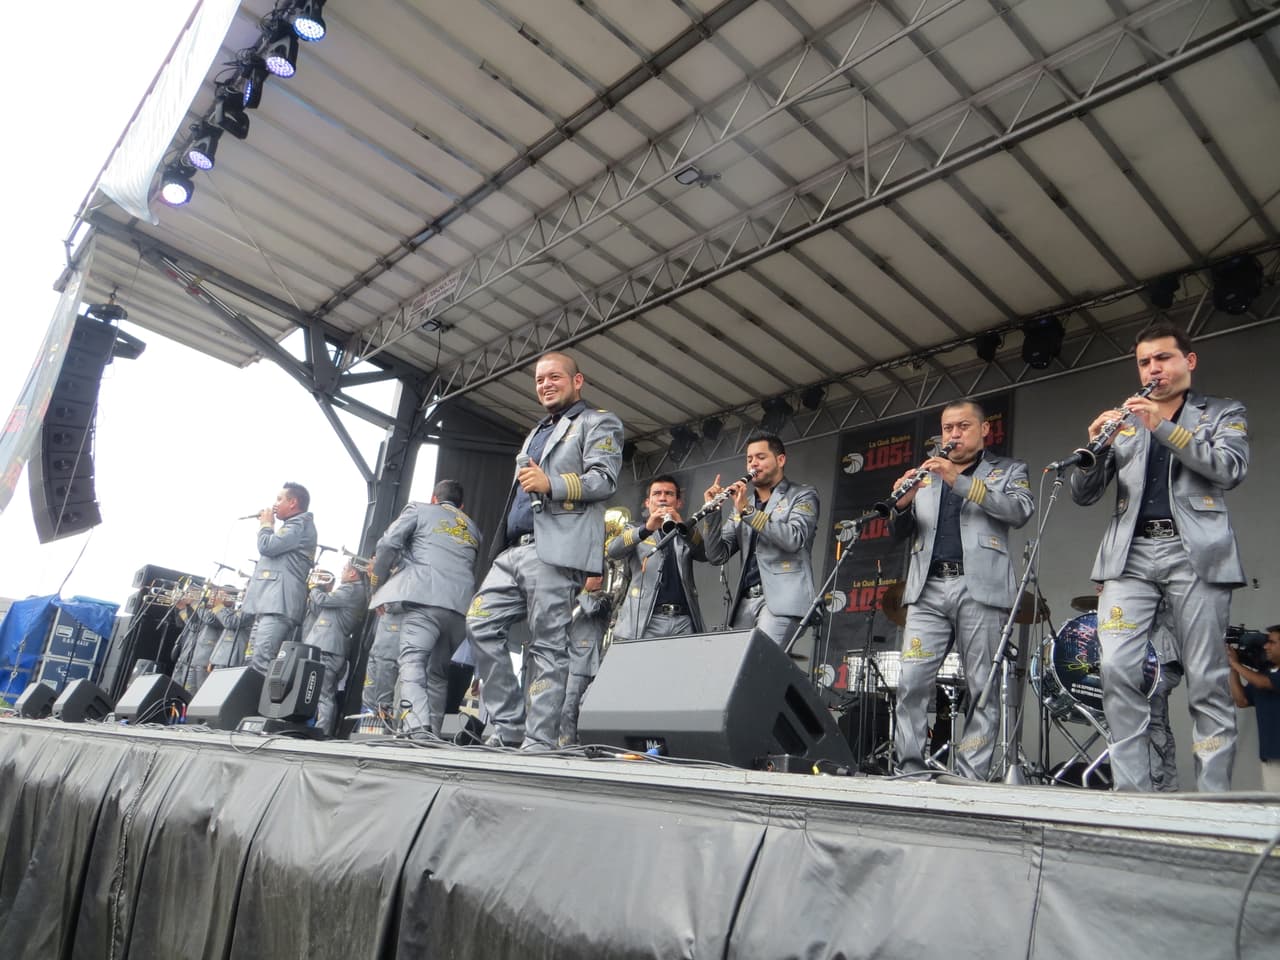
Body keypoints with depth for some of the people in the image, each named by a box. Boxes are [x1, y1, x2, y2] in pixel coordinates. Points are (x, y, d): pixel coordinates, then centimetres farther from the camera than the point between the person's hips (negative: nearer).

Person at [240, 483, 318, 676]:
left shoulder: (300, 524, -3)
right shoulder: (294, 526, 30)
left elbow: (267, 547, -12)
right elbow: (271, 550, 36)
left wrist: (266, 525, 5)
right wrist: (267, 527, 24)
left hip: (278, 604, -11)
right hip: (269, 603, 11)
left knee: (261, 663, -22)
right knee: (253, 662, 5)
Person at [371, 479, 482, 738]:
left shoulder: (419, 510, 19)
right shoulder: (473, 528, 33)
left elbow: (388, 544, 7)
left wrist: (377, 584, 17)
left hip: (425, 598, -4)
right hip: (462, 605, 5)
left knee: (412, 661, -14)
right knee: (438, 672, 13)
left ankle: (417, 727, -34)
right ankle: (432, 731, 5)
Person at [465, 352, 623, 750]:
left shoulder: (598, 423, 6)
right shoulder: (536, 433, 30)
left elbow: (604, 479, -9)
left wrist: (551, 483, -23)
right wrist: (501, 544, 23)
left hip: (556, 549, -8)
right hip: (514, 549, 8)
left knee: (547, 646, -7)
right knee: (481, 625, -3)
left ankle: (539, 741, -3)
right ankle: (509, 726, 4)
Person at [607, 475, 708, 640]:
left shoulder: (687, 535, 19)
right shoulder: (635, 531, 16)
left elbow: (708, 553, -1)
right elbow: (611, 551, -5)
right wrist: (646, 528, -21)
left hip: (683, 620, 1)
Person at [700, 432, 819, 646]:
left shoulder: (803, 496, 7)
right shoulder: (742, 504, 20)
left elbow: (794, 539, -13)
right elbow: (717, 555, 13)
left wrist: (748, 510, -15)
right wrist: (712, 512, -1)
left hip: (781, 598, -5)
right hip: (746, 600, 6)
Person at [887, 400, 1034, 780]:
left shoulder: (1007, 470, 14)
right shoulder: (926, 474, 22)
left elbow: (1021, 510, -7)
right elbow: (899, 532, 18)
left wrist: (961, 481, -15)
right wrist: (902, 503, -5)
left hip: (980, 588, -2)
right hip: (928, 589, 3)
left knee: (983, 689, -4)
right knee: (911, 683, -7)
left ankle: (971, 777, 1)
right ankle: (909, 769, -2)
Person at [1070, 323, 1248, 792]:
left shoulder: (1223, 413, 15)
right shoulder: (1123, 422, 19)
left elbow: (1230, 469, -6)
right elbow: (1083, 495, 12)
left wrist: (1163, 426, -13)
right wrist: (1095, 444, -7)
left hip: (1196, 553, -2)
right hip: (1129, 555, 2)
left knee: (1206, 679, -3)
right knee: (1117, 670, -10)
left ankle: (1213, 795, 3)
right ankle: (1131, 790, -4)